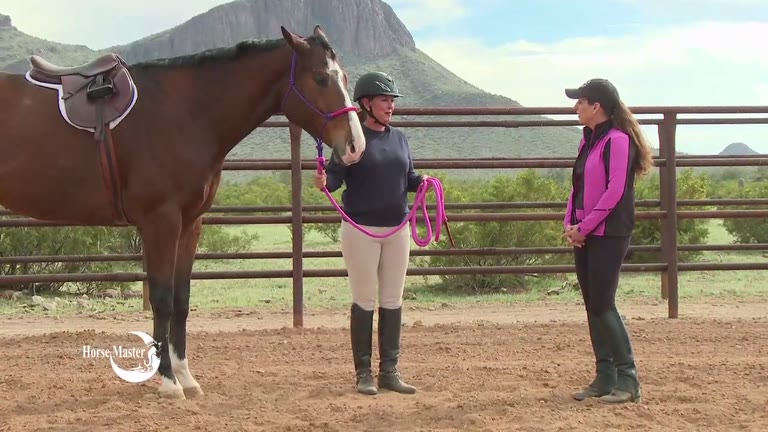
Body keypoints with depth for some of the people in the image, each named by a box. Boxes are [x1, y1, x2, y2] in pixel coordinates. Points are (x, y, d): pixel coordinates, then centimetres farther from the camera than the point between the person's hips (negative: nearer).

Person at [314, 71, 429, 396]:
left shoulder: (399, 138, 9)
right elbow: (336, 174, -13)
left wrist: (421, 181, -6)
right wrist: (324, 182, -35)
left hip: (397, 228, 6)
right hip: (361, 229, -5)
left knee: (393, 301, 9)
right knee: (364, 301, 2)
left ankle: (389, 370, 17)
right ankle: (363, 373, 10)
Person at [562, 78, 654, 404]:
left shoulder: (617, 140, -13)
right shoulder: (589, 140, 15)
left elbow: (614, 191, -19)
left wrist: (584, 227, -16)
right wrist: (570, 224, 3)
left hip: (608, 234, -9)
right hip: (583, 235, 9)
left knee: (602, 305, -10)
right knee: (592, 306, 9)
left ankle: (628, 380, -4)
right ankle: (605, 377, 15)